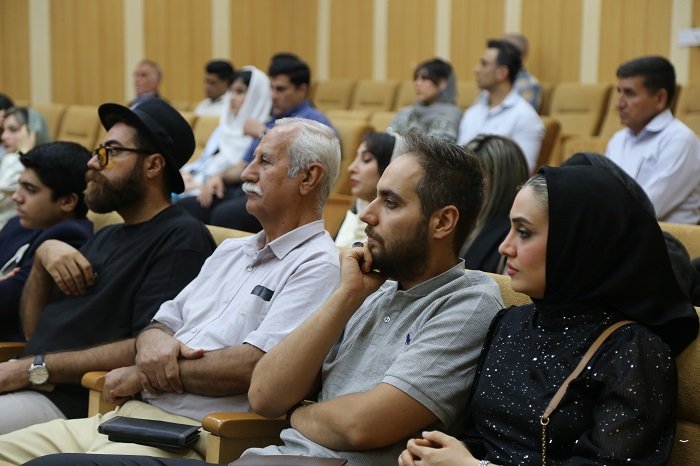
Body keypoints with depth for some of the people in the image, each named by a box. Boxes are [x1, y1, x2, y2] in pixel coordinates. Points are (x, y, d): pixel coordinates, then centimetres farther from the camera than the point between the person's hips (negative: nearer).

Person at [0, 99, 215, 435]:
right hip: (28, 386, 9)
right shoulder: (106, 236, 23)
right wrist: (43, 254, 5)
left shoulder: (181, 238, -8)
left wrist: (32, 368, -18)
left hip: (74, 403, -9)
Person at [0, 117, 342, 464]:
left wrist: (138, 375, -8)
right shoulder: (231, 251, 22)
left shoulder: (317, 265, -8)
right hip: (130, 414, 9)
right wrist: (152, 340, -7)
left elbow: (252, 365, -19)